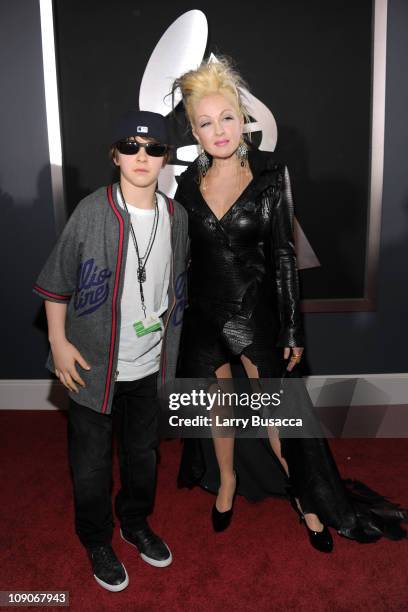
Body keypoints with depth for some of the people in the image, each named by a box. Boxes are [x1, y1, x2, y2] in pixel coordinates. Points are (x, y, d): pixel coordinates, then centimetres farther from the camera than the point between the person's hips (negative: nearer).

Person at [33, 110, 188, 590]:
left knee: (143, 452, 22)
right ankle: (97, 542, 38)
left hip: (150, 366, 4)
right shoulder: (92, 211, -14)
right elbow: (56, 281, -8)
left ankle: (136, 523, 48)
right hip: (93, 366, -4)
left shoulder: (176, 216, 0)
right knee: (92, 463, 13)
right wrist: (59, 342, -12)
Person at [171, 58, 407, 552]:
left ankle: (304, 496, 34)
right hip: (204, 314, 3)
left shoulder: (271, 173, -9)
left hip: (256, 310, -2)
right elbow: (182, 254, 6)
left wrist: (292, 331, -8)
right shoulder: (188, 182, -1)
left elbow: (283, 255, -9)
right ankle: (227, 481, 44)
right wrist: (178, 320, 9)